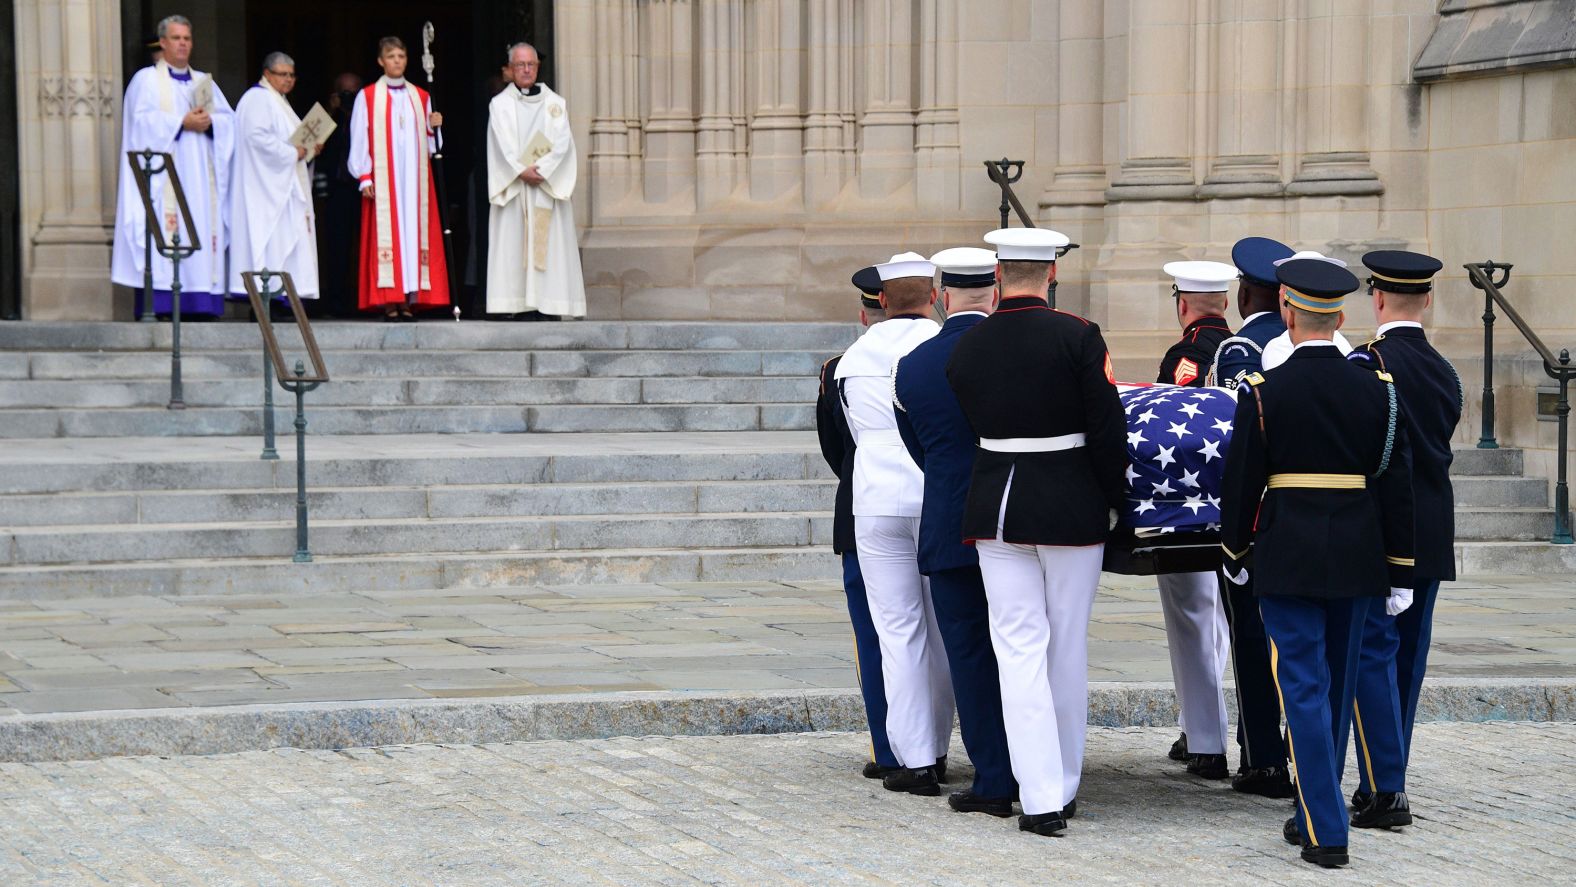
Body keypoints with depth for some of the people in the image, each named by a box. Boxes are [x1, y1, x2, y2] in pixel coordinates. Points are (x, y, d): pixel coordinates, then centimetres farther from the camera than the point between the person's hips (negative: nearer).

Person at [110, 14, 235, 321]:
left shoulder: (205, 82, 21)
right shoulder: (146, 80, 7)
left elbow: (229, 120, 12)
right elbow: (143, 121, -8)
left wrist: (208, 122, -8)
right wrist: (182, 123, -15)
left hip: (200, 174, 5)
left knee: (204, 226, -3)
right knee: (163, 233, -14)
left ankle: (199, 303, -4)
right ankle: (157, 304, -18)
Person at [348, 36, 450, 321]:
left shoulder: (420, 97, 15)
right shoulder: (368, 97, 4)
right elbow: (360, 140, 0)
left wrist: (432, 128, -3)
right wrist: (365, 178, -8)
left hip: (415, 177, 3)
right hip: (382, 178, -3)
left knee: (414, 228, -4)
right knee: (386, 230, -8)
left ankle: (410, 300, -4)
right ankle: (389, 300, -10)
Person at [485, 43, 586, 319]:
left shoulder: (555, 103, 12)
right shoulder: (499, 104, 9)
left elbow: (562, 142, 0)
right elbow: (503, 144, -2)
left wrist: (540, 170, -13)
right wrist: (522, 171, -16)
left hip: (548, 186, 1)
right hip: (512, 188, -1)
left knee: (550, 248, -5)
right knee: (511, 246, -7)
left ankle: (550, 308, -7)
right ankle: (514, 308, -9)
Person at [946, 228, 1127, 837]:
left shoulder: (966, 346, 1)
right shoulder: (1079, 336, -10)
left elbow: (968, 428, 8)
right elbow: (1108, 428, -10)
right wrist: (1116, 499, 4)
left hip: (995, 506, 2)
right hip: (1071, 506, -2)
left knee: (1019, 650, 2)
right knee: (1067, 649, 10)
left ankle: (1040, 799, -5)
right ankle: (1063, 787, 21)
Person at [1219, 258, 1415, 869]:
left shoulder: (1263, 391, -8)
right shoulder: (1377, 389, 0)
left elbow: (1241, 482, -3)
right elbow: (1396, 485, 2)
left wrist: (1233, 554, 12)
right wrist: (1399, 572, 8)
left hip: (1288, 558, -3)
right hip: (1356, 559, 4)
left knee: (1304, 687, -2)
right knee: (1336, 686, 16)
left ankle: (1326, 833, -7)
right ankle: (1314, 814, 26)